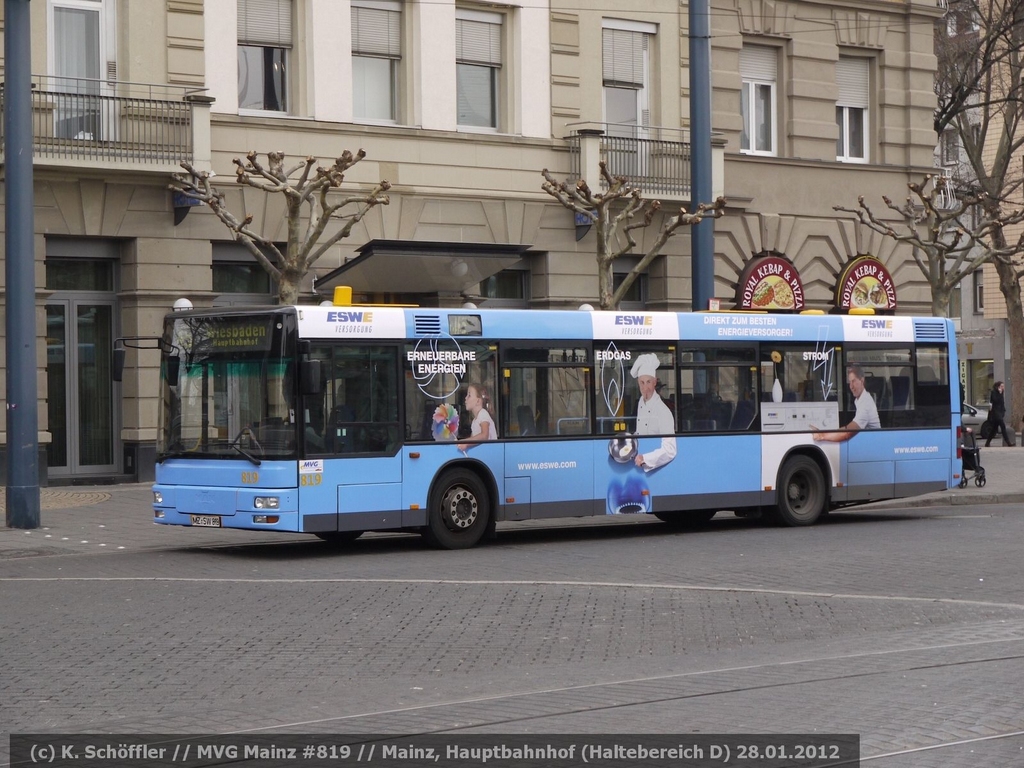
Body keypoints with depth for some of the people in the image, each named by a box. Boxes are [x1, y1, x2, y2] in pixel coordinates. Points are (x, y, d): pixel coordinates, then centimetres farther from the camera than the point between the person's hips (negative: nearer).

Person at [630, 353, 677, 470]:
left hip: (657, 468, -6)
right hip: (640, 467, 6)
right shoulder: (641, 403, 4)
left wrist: (645, 459, -30)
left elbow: (670, 451, -25)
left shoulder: (663, 412, -20)